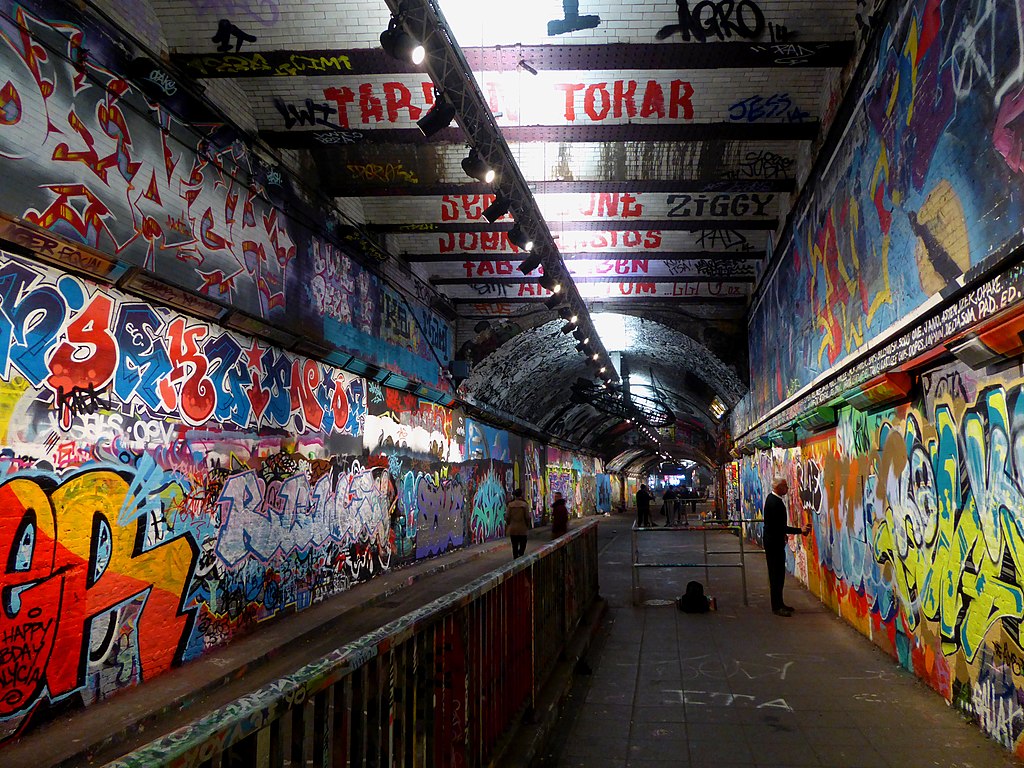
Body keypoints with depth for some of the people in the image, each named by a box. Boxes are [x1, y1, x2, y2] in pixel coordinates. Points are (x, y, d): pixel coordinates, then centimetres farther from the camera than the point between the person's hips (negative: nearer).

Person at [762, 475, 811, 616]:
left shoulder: (773, 499, 8)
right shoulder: (774, 503, -24)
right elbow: (781, 527, -25)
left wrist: (783, 534, 25)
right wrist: (800, 530, -21)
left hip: (776, 542, 10)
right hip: (774, 543, -10)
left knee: (779, 574, 15)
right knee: (776, 575, -4)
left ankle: (779, 603, 23)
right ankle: (776, 607, 2)